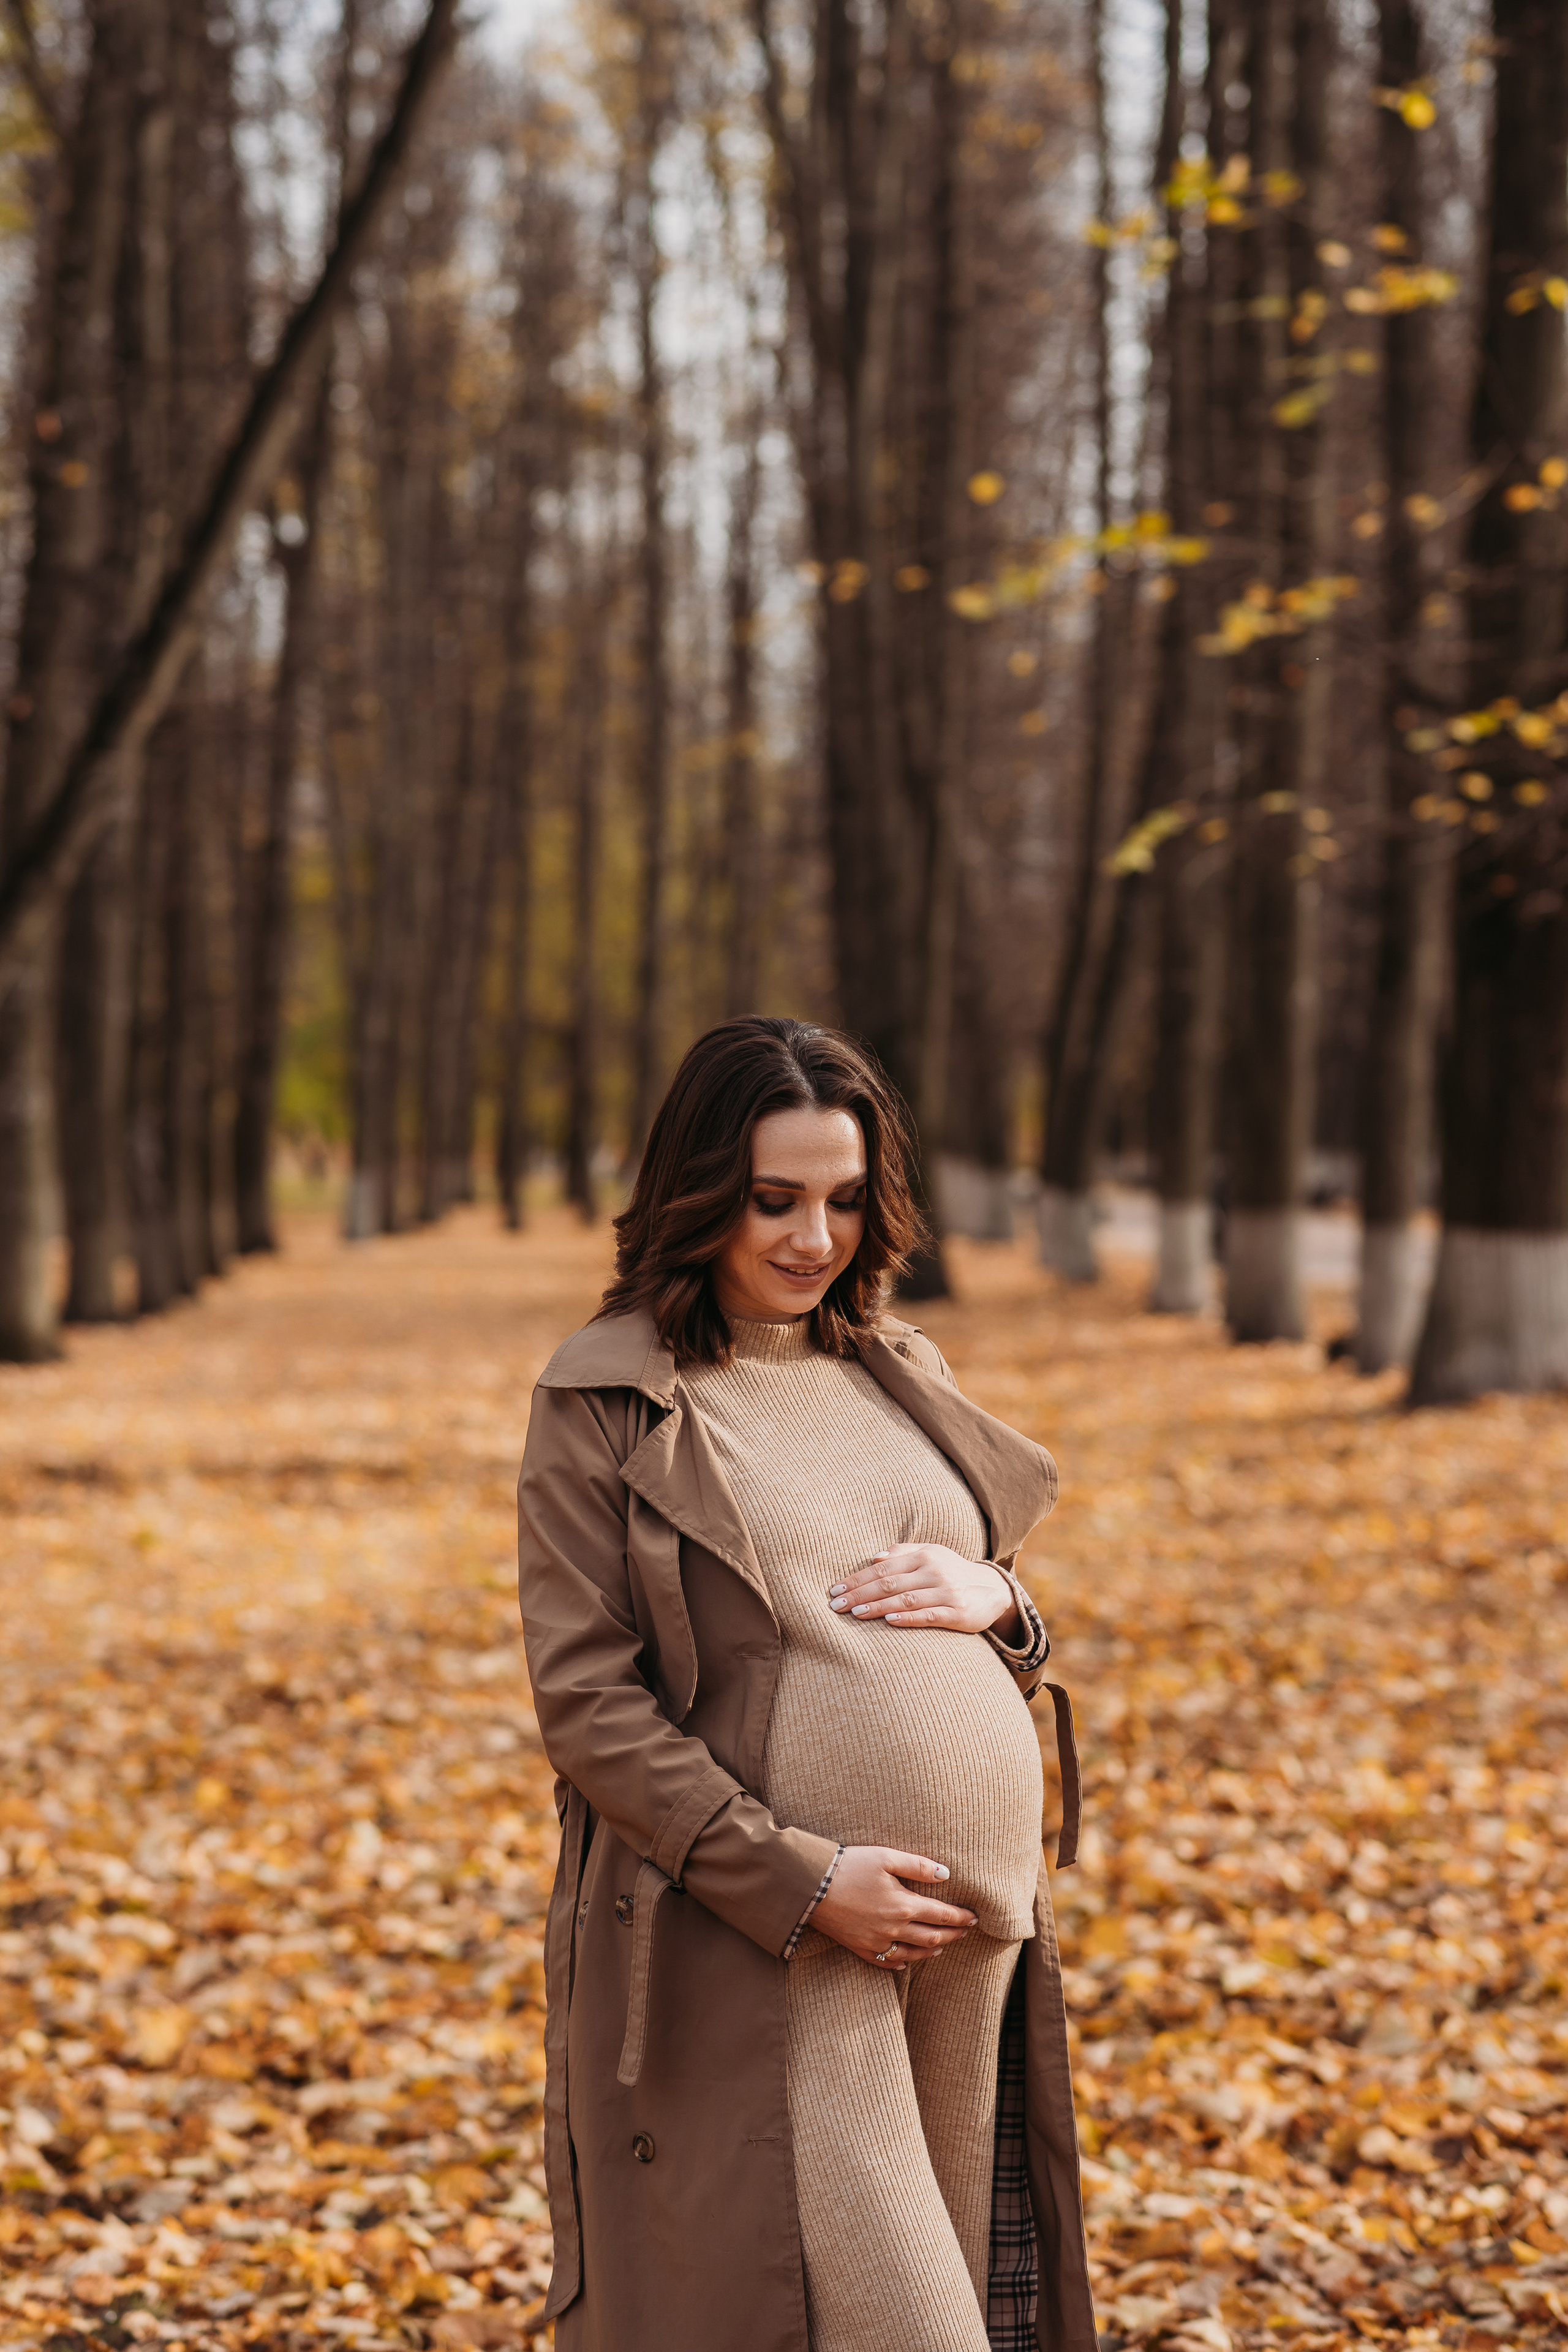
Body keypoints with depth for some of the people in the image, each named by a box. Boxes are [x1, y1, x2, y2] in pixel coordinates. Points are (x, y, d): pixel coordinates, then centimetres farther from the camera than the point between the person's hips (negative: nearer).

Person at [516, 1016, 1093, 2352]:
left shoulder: (898, 1373, 14)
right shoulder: (604, 1403, -4)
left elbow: (1022, 1623, 21)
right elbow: (586, 1705, -10)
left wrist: (996, 1601, -4)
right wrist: (804, 1883, -17)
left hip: (972, 1936, 6)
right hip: (747, 1956, -6)